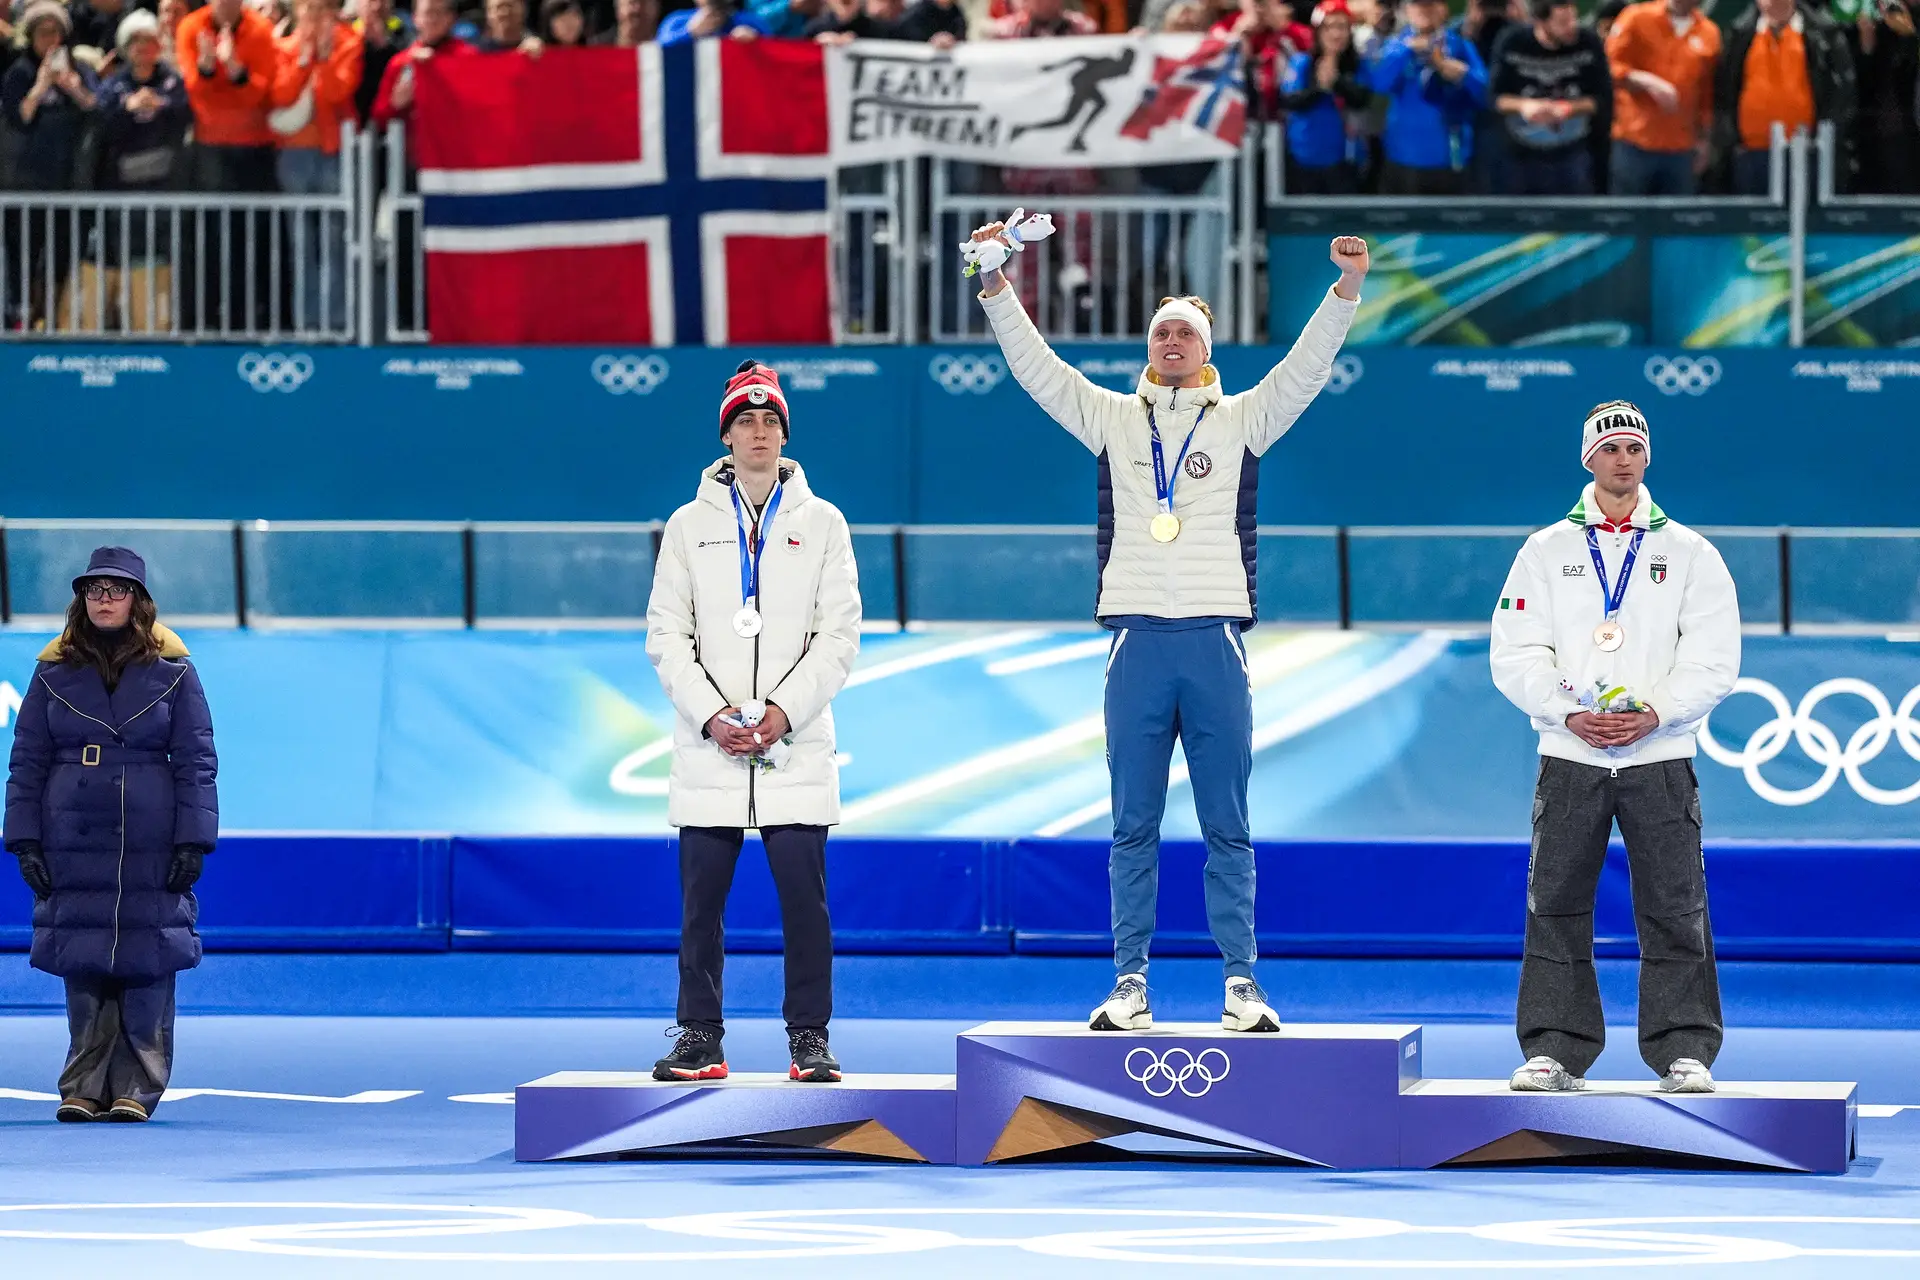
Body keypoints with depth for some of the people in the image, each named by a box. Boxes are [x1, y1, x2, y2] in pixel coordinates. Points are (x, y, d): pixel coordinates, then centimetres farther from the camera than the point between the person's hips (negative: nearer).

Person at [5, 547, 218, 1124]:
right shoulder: (54, 672, 7)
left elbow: (196, 762, 3)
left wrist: (192, 843, -4)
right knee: (81, 967, 1)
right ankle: (84, 1087, 6)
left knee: (146, 965, -4)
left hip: (151, 850, -1)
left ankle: (136, 1088, 2)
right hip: (74, 844, 1)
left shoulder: (172, 672, 3)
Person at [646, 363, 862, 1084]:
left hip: (795, 749, -1)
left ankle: (810, 1038, 0)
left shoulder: (820, 523, 8)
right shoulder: (691, 525, 10)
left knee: (804, 895, -5)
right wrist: (712, 713, -9)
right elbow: (667, 634, 5)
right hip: (708, 753, 1)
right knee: (701, 899, 0)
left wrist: (785, 711, -10)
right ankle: (699, 1038, 6)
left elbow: (839, 633, 3)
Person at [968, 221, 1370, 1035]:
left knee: (1227, 827, 1)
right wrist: (995, 287, -5)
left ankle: (1241, 985, 2)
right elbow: (1036, 367, 7)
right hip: (1137, 638, 1)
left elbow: (1305, 367, 1)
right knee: (1134, 826, 3)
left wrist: (1346, 292, -13)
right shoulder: (1113, 419, 13)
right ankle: (1130, 984, 5)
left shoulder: (1241, 421, 11)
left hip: (1215, 638, -1)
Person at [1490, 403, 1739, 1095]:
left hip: (1660, 756, -1)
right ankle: (1555, 1048, 7)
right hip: (1570, 754, 1)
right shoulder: (1546, 551, 9)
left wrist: (1655, 712, -15)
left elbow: (1713, 657, 0)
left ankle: (1684, 1049, 3)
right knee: (1556, 907, 0)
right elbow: (1516, 654, 2)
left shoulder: (1689, 553, 7)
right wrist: (1570, 713, -13)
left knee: (1674, 909, -2)